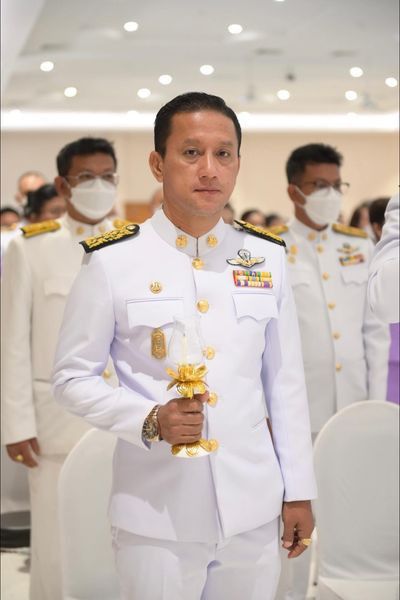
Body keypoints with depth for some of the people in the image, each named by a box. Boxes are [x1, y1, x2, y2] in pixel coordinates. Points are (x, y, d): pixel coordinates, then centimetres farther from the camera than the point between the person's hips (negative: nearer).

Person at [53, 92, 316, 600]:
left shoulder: (267, 258, 4)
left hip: (253, 510, 3)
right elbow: (71, 378, -2)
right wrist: (150, 420, -18)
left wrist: (298, 490, 9)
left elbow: (285, 382, 8)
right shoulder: (111, 263, -8)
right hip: (158, 516, -3)